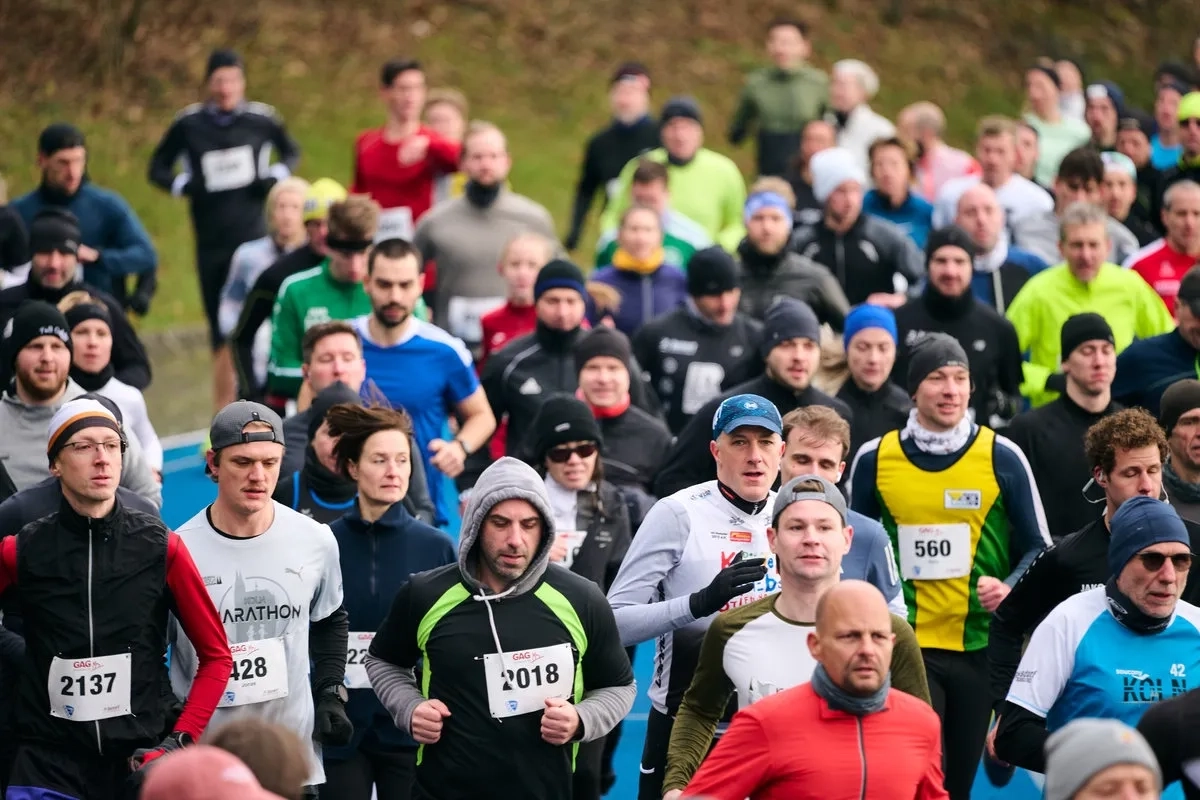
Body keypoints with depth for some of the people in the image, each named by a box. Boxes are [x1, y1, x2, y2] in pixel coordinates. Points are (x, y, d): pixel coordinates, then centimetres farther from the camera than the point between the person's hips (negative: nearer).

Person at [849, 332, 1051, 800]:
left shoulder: (1002, 458, 0)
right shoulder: (875, 459, 3)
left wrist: (1009, 589, -12)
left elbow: (1038, 547, 6)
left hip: (982, 644, 0)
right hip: (905, 644, 0)